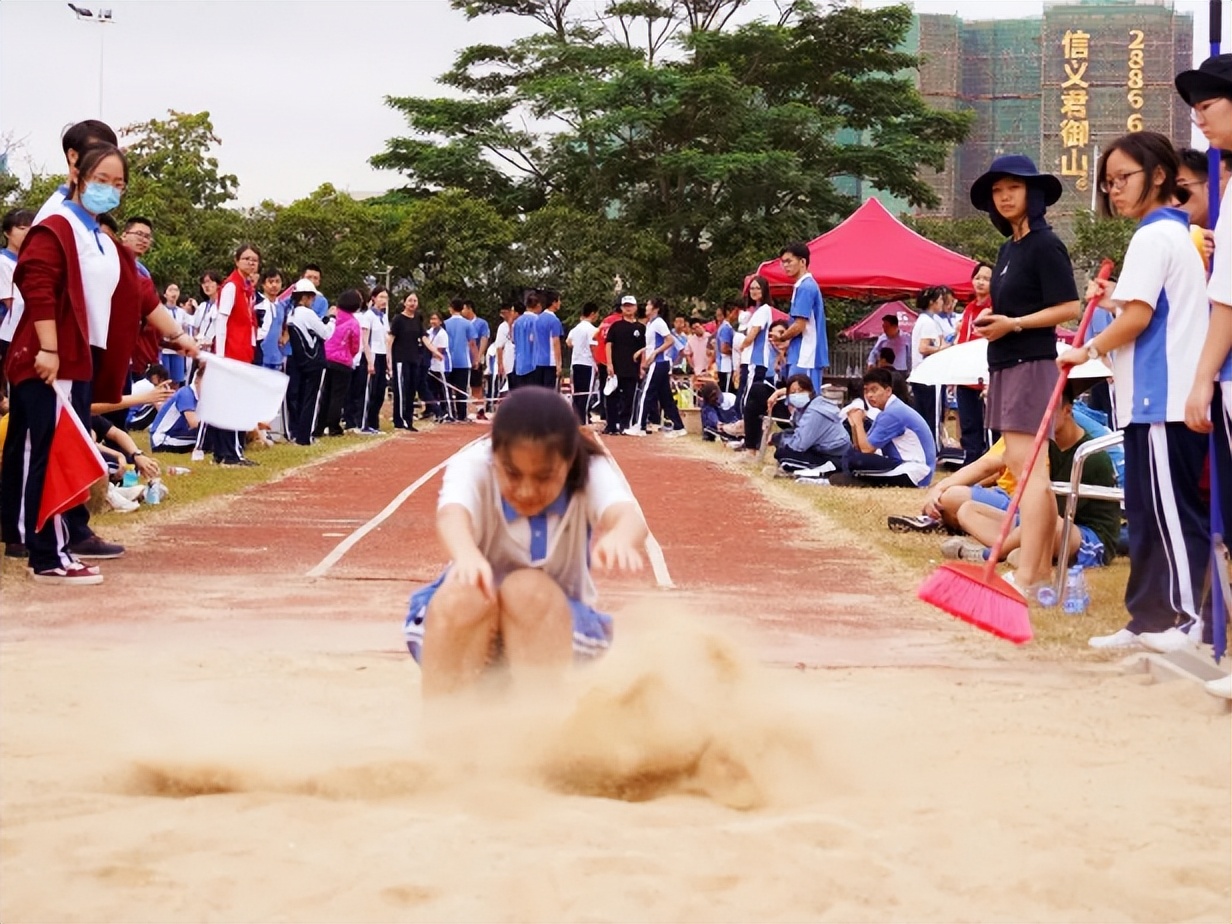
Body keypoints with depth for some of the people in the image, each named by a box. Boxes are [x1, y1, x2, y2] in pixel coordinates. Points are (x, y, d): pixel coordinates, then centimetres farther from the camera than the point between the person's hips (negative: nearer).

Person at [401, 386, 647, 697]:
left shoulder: (591, 473, -17)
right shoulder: (473, 467, -19)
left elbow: (627, 514, -39)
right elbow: (451, 514, -42)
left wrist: (619, 539, -65)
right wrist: (466, 554, -67)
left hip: (556, 625, 0)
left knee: (530, 590, -32)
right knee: (464, 593, -34)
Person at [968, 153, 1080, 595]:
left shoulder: (1045, 245, -10)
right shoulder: (1008, 248, 16)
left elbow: (1069, 307, -15)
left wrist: (1013, 324, -19)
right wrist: (991, 319, 6)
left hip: (1032, 362, -10)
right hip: (1006, 364, 10)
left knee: (1027, 464, -14)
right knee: (1022, 466, 10)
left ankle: (1026, 575, -17)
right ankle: (1043, 569, 14)